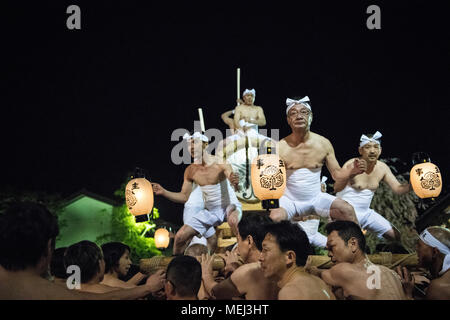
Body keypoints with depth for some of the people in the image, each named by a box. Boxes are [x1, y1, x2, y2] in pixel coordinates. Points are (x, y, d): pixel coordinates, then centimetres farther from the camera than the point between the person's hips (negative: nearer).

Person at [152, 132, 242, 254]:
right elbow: (184, 196, 6)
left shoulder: (220, 164, -16)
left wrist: (235, 182, -55)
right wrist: (163, 192, -8)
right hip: (209, 211, 5)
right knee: (180, 237, -7)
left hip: (229, 206, -5)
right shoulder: (190, 171, -1)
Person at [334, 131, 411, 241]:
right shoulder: (351, 164, -19)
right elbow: (337, 188, -31)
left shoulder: (382, 168, 1)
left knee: (396, 236, 10)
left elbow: (398, 189, 3)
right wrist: (351, 173, -49)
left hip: (366, 212, 7)